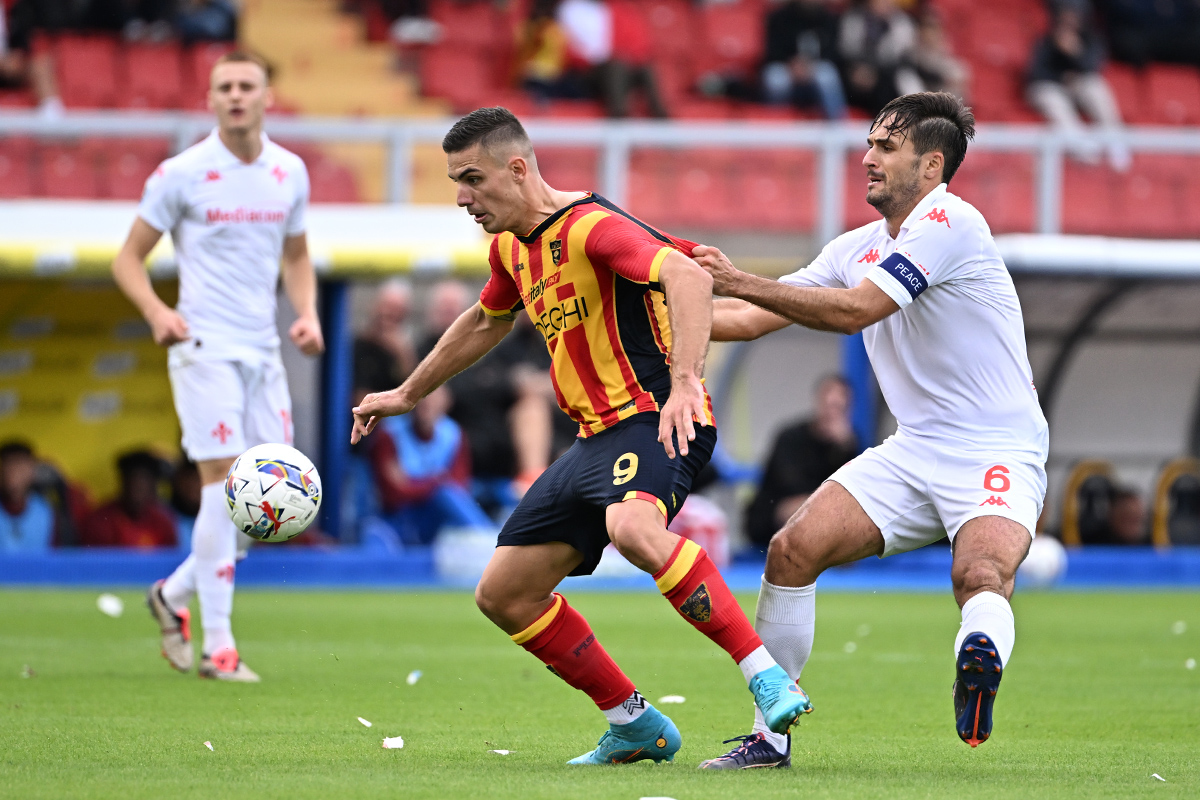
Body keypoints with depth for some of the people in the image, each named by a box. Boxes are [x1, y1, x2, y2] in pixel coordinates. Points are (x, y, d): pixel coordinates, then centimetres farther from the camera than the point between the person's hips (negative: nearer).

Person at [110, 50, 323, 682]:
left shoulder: (290, 173, 9)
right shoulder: (181, 174, -6)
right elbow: (128, 258, -1)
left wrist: (308, 315, 4)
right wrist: (156, 312, -19)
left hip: (264, 351, 6)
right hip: (205, 345, -6)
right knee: (224, 483, -13)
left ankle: (174, 595, 24)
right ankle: (218, 646, -9)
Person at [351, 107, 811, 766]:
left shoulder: (592, 226, -14)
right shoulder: (512, 244, 15)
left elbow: (688, 277, -31)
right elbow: (486, 322, 37)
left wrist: (685, 384, -44)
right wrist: (406, 394, 46)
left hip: (656, 419, -10)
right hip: (598, 437, 10)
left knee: (633, 529, -41)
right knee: (503, 594, 8)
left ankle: (768, 679, -38)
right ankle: (635, 727, 16)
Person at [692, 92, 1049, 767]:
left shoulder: (949, 222, -12)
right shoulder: (858, 249, 14)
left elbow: (857, 308, -21)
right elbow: (753, 319, 16)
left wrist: (741, 281, -21)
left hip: (998, 454, -7)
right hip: (915, 451, 7)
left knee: (981, 574, -35)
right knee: (793, 550, -8)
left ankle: (980, 662, -64)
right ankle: (769, 736, 0)